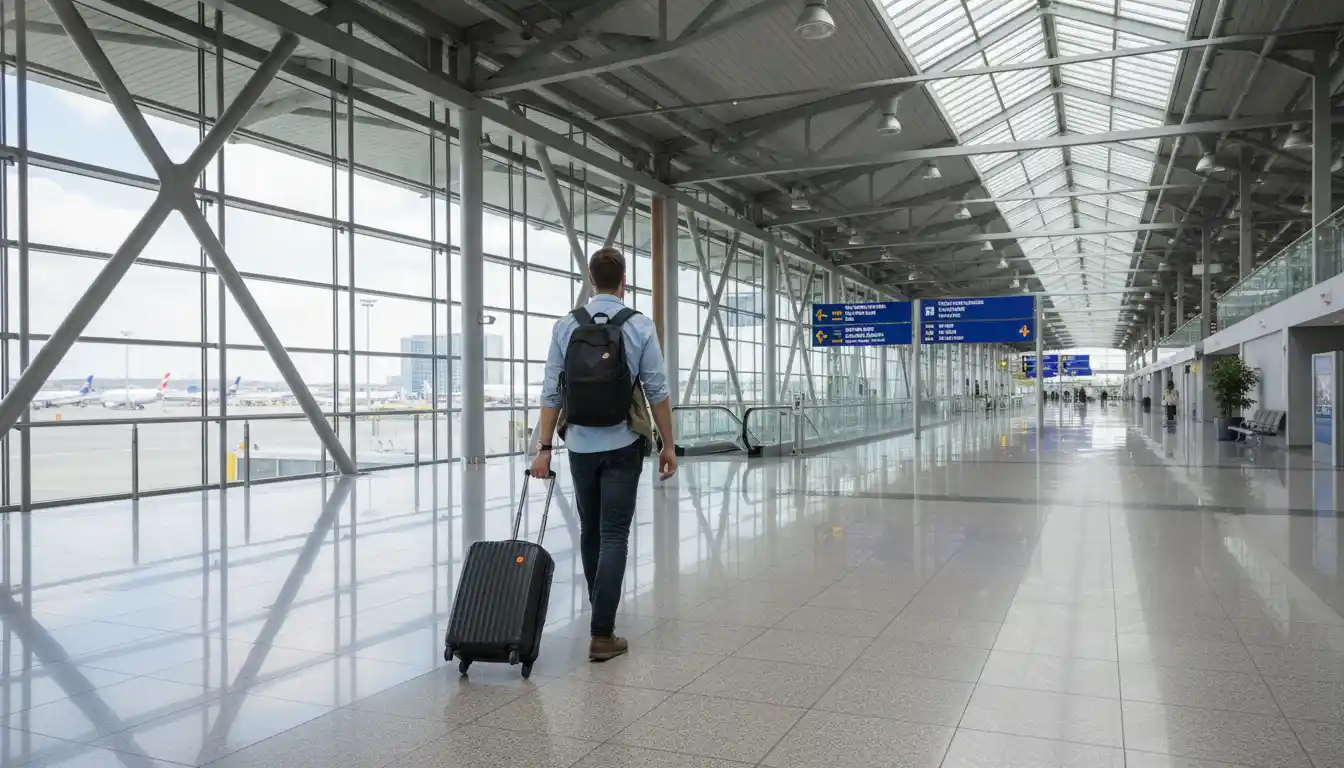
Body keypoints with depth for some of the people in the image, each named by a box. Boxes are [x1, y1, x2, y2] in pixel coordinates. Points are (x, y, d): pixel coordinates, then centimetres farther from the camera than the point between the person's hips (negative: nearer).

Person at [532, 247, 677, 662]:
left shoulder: (566, 326, -1)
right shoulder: (640, 326, -6)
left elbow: (552, 393, -3)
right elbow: (657, 392, -7)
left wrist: (544, 448, 0)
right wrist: (668, 445, 1)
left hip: (581, 445, 3)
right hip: (622, 445, -2)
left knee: (590, 530, 18)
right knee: (613, 535, -1)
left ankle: (601, 613, 33)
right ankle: (602, 633, -5)